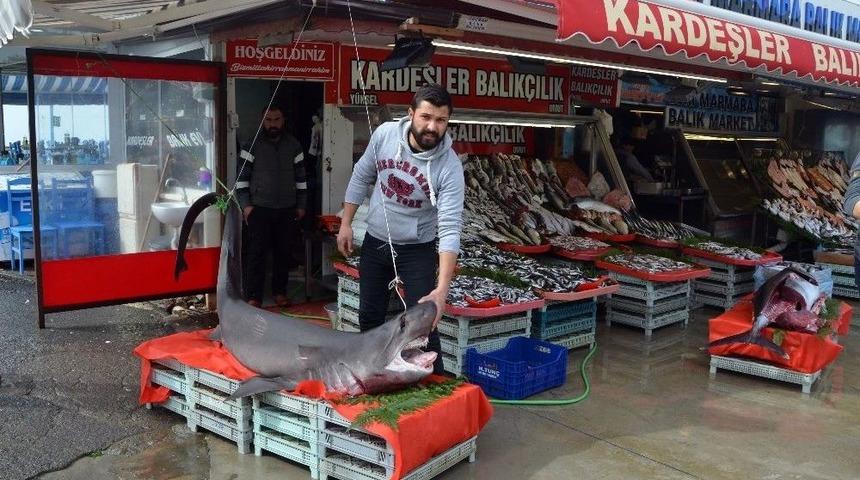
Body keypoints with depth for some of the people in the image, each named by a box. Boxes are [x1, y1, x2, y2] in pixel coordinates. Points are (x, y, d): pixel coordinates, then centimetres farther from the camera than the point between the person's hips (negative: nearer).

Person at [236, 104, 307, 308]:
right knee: (257, 253, -4)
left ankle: (280, 292, 20)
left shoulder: (294, 146, 7)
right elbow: (242, 177, 0)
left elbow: (301, 178, 10)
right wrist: (245, 205, -7)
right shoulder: (253, 145, 0)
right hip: (259, 209, -2)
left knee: (284, 253, 6)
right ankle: (253, 296, 3)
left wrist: (301, 205, 7)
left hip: (287, 210, 3)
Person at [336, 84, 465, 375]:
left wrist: (442, 288, -39)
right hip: (374, 242, 4)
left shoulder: (449, 166, -24)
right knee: (369, 317, 15)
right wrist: (346, 224, 3)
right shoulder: (385, 133, -14)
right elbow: (361, 177, 3)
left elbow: (450, 229, -30)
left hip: (417, 250, -4)